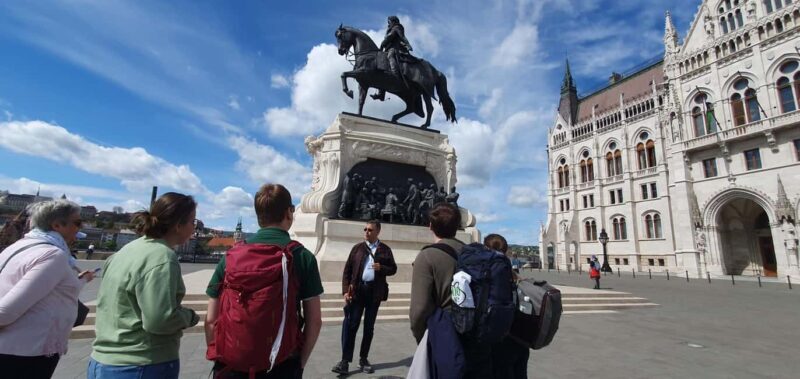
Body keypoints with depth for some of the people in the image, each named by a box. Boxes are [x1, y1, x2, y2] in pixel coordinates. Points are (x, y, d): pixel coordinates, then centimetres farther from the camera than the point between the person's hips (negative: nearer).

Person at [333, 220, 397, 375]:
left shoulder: (385, 249, 4)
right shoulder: (357, 248, 5)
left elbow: (393, 269, 7)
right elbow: (347, 270, 3)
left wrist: (381, 268, -14)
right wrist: (346, 291, -7)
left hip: (374, 292, 1)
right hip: (357, 290, 0)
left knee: (369, 327, 11)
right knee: (351, 325, -2)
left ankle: (363, 359, 25)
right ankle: (345, 361, 7)